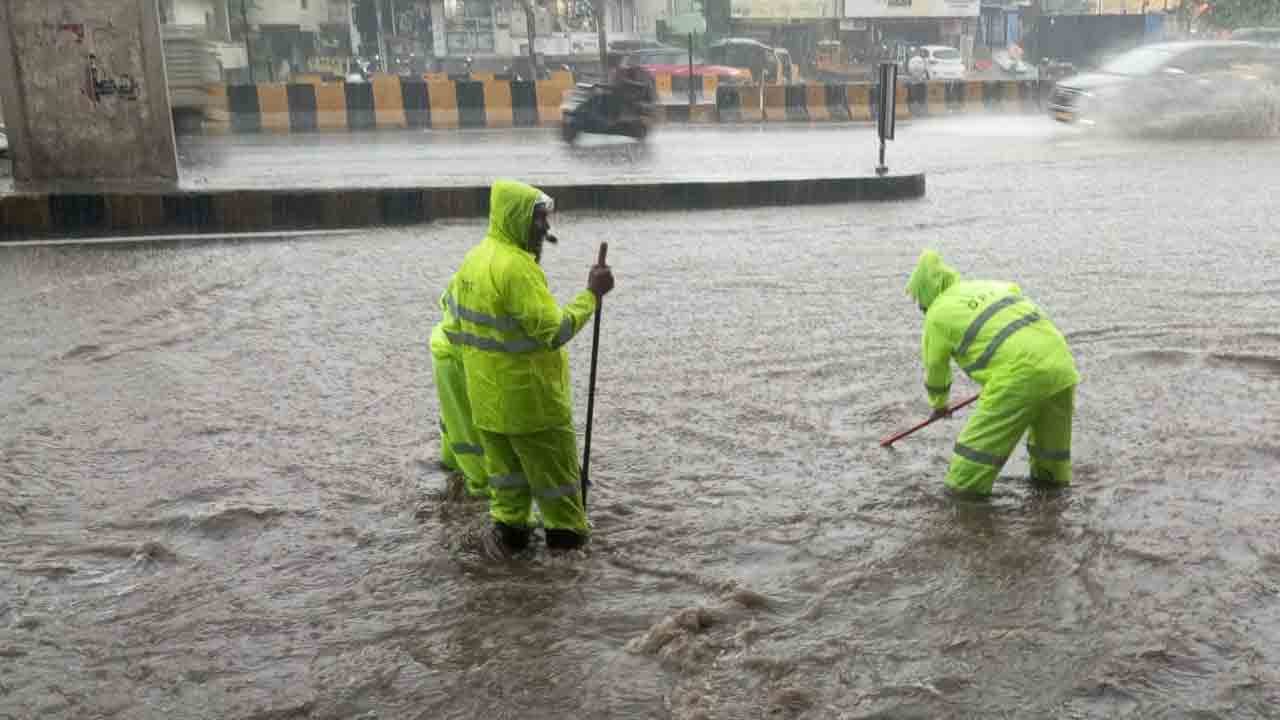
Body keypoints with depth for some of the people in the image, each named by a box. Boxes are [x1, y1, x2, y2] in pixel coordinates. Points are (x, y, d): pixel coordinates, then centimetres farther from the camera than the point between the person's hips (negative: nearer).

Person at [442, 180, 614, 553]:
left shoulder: (473, 260, 6)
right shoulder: (517, 267, -23)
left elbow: (453, 325, 14)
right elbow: (554, 330, -26)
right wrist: (592, 294, -19)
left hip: (485, 393, 8)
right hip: (528, 393, -8)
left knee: (504, 460, 19)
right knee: (553, 461, 8)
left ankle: (509, 525, 23)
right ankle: (566, 530, 20)